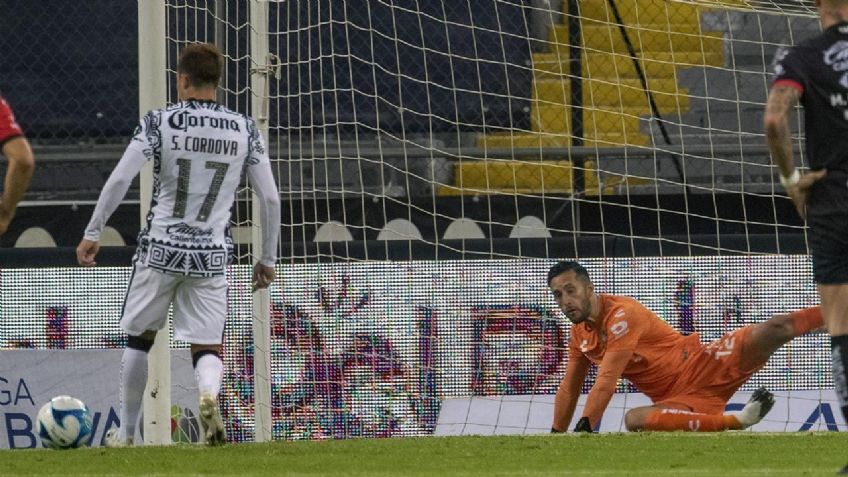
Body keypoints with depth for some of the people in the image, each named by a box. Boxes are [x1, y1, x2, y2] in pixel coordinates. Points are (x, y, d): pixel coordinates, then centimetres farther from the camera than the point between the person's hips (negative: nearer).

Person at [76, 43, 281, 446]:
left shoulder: (160, 122, -5)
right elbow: (270, 198, 2)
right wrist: (268, 259, 12)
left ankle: (125, 432, 23)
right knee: (208, 347, 5)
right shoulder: (244, 130, 2)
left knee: (139, 337, 17)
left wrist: (92, 234, -4)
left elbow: (119, 179, -12)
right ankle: (209, 394, -29)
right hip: (212, 257, 1)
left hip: (161, 250, -1)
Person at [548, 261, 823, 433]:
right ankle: (733, 421, -29)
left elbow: (606, 382, -25)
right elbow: (569, 389, 20)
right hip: (679, 400, 6)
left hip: (703, 367, -6)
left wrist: (583, 429, -29)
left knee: (773, 331, -26)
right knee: (634, 420, -29)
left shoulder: (622, 315, -19)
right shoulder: (579, 335, 8)